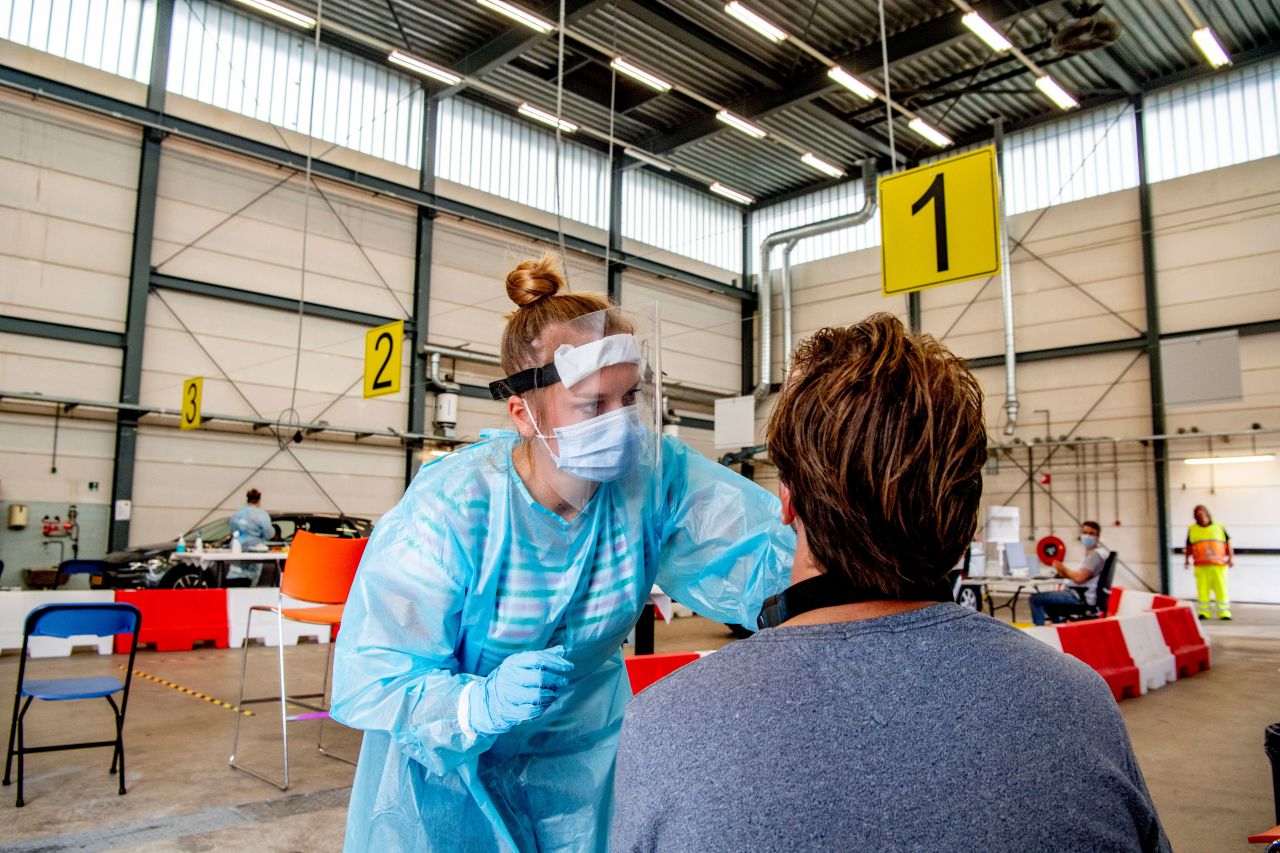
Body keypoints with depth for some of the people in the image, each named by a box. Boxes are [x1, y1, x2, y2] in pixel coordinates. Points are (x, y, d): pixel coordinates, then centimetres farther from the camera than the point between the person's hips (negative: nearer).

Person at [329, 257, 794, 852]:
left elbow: (768, 555, -26)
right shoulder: (450, 509, -28)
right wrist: (484, 705, -43)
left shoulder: (655, 478, -19)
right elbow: (369, 683, -27)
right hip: (450, 767, -3)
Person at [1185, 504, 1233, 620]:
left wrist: (1231, 557, -1)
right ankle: (1204, 612, 5)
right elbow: (1189, 547, 16)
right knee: (1202, 589, -1)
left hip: (1219, 566, 0)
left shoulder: (1219, 527, 10)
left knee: (1221, 589, -2)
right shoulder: (1192, 529, 11)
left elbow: (1228, 544, 9)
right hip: (1201, 566, 0)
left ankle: (1224, 613, 3)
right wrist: (1187, 559, 8)